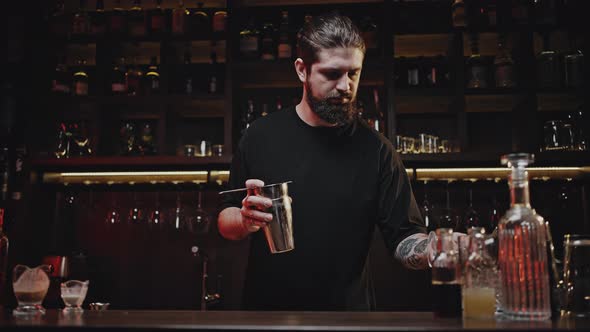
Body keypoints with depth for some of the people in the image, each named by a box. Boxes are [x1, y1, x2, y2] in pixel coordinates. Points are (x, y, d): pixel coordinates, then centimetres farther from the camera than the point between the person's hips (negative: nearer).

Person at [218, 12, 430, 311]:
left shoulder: (375, 149, -9)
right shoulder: (261, 135, -5)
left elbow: (404, 239, -9)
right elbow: (225, 224, 0)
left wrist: (433, 250, -30)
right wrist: (245, 221, -22)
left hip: (348, 308, -1)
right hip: (264, 305, 1)